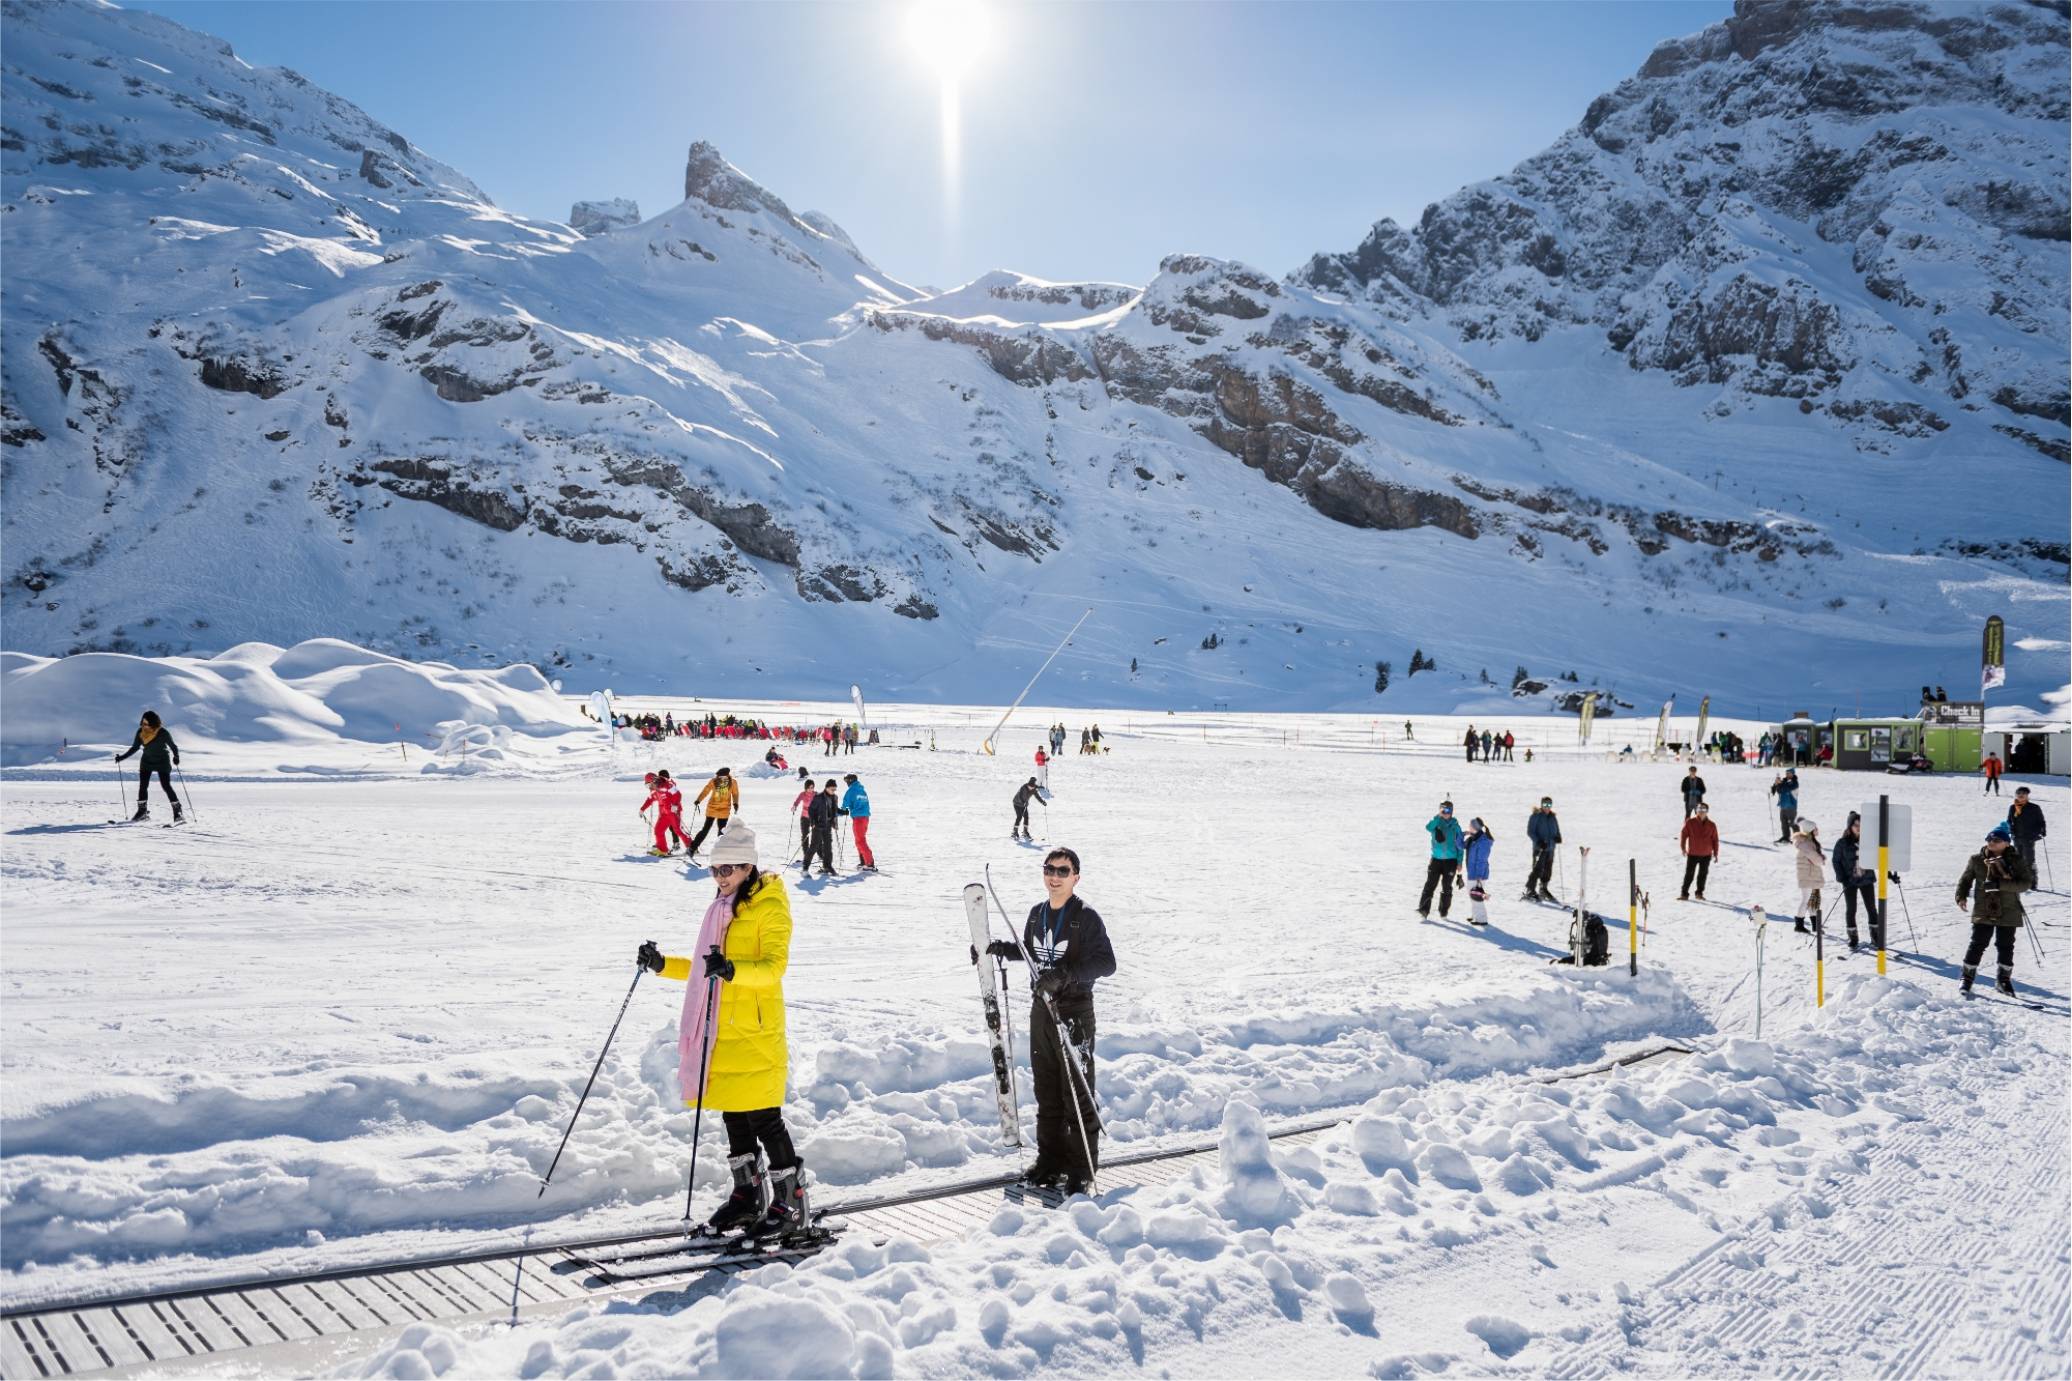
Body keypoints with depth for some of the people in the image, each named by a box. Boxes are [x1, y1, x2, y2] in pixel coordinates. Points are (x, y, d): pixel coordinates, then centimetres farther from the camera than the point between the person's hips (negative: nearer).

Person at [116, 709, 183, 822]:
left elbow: (173, 746, -15)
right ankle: (142, 812, 12)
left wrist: (176, 757, -32)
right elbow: (135, 747, 5)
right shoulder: (141, 732, -8)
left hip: (162, 762, -5)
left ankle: (177, 811, -7)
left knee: (166, 786, -11)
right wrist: (122, 757, 0)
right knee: (142, 786, 0)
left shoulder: (163, 733, -21)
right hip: (146, 761, 5)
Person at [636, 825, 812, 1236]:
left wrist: (733, 970, -38)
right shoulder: (722, 909, 16)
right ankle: (749, 1195, 26)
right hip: (722, 1031, 8)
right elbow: (705, 970, 24)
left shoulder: (770, 908, -9)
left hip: (755, 1033, -8)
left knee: (764, 1119, -4)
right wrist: (663, 964, 12)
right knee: (733, 1117, 14)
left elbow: (773, 966, -22)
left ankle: (791, 1201, 5)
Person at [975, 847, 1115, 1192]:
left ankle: (1082, 1167, 7)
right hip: (1041, 1009, 6)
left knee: (1077, 1093, -2)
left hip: (1075, 1012, -6)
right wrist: (998, 947, 12)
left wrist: (1066, 974, -30)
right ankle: (1051, 1159, 24)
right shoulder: (1037, 913, 8)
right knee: (1046, 1091, 13)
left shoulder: (1086, 917, -11)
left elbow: (1106, 962, -19)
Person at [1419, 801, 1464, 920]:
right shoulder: (1436, 823, 0)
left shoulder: (1455, 825, 2)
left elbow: (1460, 845, 5)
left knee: (1446, 887, 8)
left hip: (1450, 860, 1)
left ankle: (1443, 912, 19)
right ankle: (1423, 911, -9)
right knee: (1429, 885, -7)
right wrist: (1439, 816, -27)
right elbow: (1428, 827, -25)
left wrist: (1459, 862, 1)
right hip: (1436, 859, -1)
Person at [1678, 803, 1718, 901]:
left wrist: (1715, 853, 4)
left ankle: (1700, 893, 24)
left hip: (1706, 855, 2)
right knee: (1689, 874, 0)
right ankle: (1684, 893, 5)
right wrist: (1683, 847, -5)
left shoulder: (1711, 825, 0)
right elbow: (1683, 835, -1)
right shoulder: (1690, 822, -5)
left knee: (1703, 874, 11)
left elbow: (1715, 839, 5)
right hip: (1692, 854, -2)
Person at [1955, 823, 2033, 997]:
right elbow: (1965, 879, 13)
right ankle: (1967, 977, 11)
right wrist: (1961, 896, -3)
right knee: (1977, 944, -1)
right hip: (1984, 911, 0)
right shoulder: (1977, 860, 0)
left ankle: (2004, 979, 26)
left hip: (2008, 912, 0)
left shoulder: (2016, 861, -5)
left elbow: (2026, 883, -13)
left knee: (2006, 946, 9)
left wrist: (1999, 884, -23)